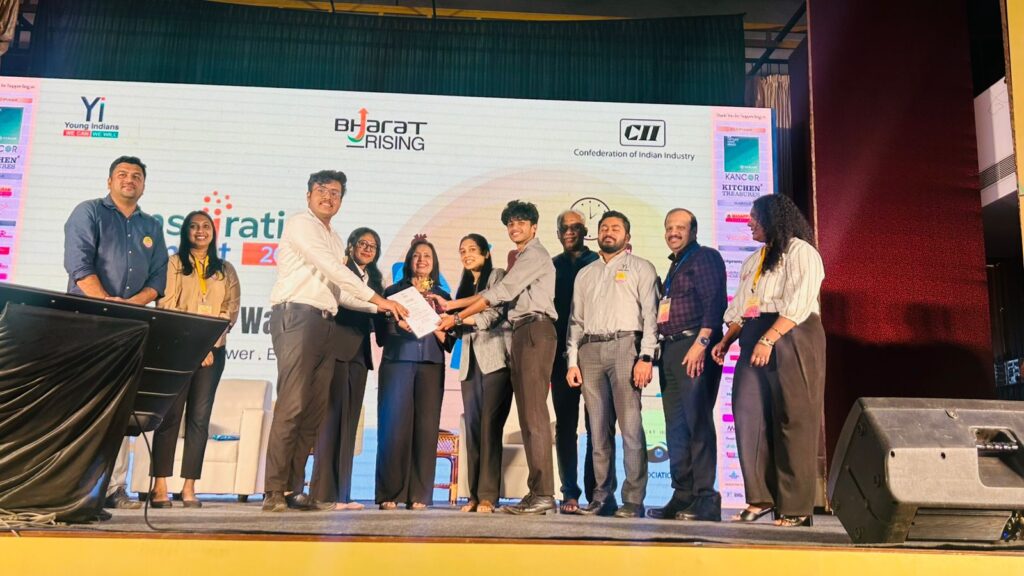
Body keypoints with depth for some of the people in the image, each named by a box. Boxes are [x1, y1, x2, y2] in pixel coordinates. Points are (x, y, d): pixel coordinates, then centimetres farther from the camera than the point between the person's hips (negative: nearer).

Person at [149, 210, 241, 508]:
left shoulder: (226, 270, 16)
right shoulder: (174, 264, 8)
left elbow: (231, 310, 8)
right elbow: (166, 305, -2)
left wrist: (210, 343, -6)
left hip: (212, 350, 2)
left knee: (200, 416, -1)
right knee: (170, 414, -6)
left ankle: (189, 488, 1)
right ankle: (160, 486, -3)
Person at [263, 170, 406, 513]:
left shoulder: (334, 240, 26)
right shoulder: (300, 224, 1)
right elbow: (332, 269, -10)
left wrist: (378, 308, 9)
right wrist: (378, 299, -11)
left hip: (325, 324, 8)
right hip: (297, 315, -8)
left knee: (314, 410, 3)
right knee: (292, 404, -14)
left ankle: (294, 491, 5)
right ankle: (274, 492, -12)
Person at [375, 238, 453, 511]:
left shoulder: (443, 296, 17)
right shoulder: (394, 291, 15)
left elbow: (450, 340, 12)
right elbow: (381, 331, 10)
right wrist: (396, 322, -9)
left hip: (431, 365, 1)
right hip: (397, 363, -1)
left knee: (426, 426, -5)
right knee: (394, 425, -8)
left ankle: (419, 495, -2)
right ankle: (389, 494, -3)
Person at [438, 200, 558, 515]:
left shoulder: (535, 255, -3)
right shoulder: (521, 258, 26)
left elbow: (500, 292, -11)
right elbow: (499, 293, 22)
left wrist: (457, 318, -9)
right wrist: (451, 304, 17)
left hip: (535, 330, -10)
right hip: (521, 334, 10)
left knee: (534, 413, -14)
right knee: (527, 415, 5)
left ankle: (543, 494, -15)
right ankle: (536, 493, 6)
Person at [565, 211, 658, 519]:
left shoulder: (641, 268, 8)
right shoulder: (585, 274, 22)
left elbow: (650, 315, -1)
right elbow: (575, 320, 19)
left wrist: (646, 357, -12)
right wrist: (572, 361, 8)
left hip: (625, 346, -4)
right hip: (590, 349, 4)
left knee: (630, 426, -8)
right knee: (599, 427, 4)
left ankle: (633, 500, -5)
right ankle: (602, 497, 9)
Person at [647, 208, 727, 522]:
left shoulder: (705, 257, -1)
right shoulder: (674, 266, 25)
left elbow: (714, 303, -13)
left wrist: (701, 343, -22)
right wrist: (660, 351, 14)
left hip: (695, 348, -9)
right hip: (671, 350, 9)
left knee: (697, 423, -10)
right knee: (675, 427, 8)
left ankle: (705, 499, -6)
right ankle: (683, 497, 13)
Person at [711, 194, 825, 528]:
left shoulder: (800, 252, -3)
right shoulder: (754, 261, 22)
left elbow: (798, 304, -14)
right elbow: (741, 309, 20)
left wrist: (768, 339, -22)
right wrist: (726, 341, 7)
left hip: (790, 340, -7)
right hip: (755, 342, 8)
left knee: (792, 422, -4)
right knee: (749, 416, -1)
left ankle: (796, 509, 2)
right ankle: (761, 498, 7)